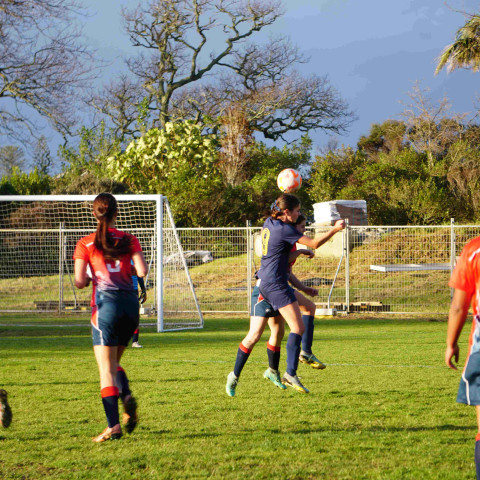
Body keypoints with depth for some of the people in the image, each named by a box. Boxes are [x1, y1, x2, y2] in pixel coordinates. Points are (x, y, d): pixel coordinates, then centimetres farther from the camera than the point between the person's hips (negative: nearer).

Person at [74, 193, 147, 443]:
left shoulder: (85, 244, 2)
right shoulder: (129, 240, 6)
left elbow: (79, 282, -4)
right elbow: (142, 271, -4)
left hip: (106, 304, -3)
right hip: (130, 303, 3)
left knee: (106, 368, -2)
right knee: (113, 362, 20)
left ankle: (113, 425, -13)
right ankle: (127, 398, -8)